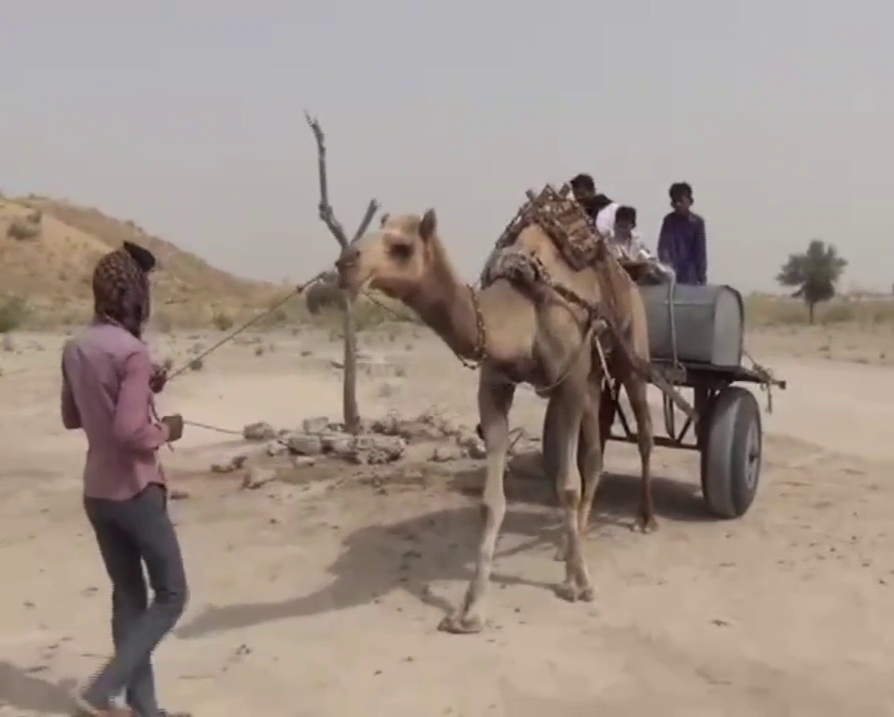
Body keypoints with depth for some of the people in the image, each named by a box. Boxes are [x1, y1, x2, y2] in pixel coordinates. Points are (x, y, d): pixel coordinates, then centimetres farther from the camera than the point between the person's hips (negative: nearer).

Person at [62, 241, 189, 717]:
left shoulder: (75, 348, 5)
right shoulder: (132, 351, -19)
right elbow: (129, 431, -26)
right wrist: (165, 430, -7)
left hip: (95, 493, 8)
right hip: (136, 491, -8)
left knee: (128, 598, 15)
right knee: (170, 596, 6)